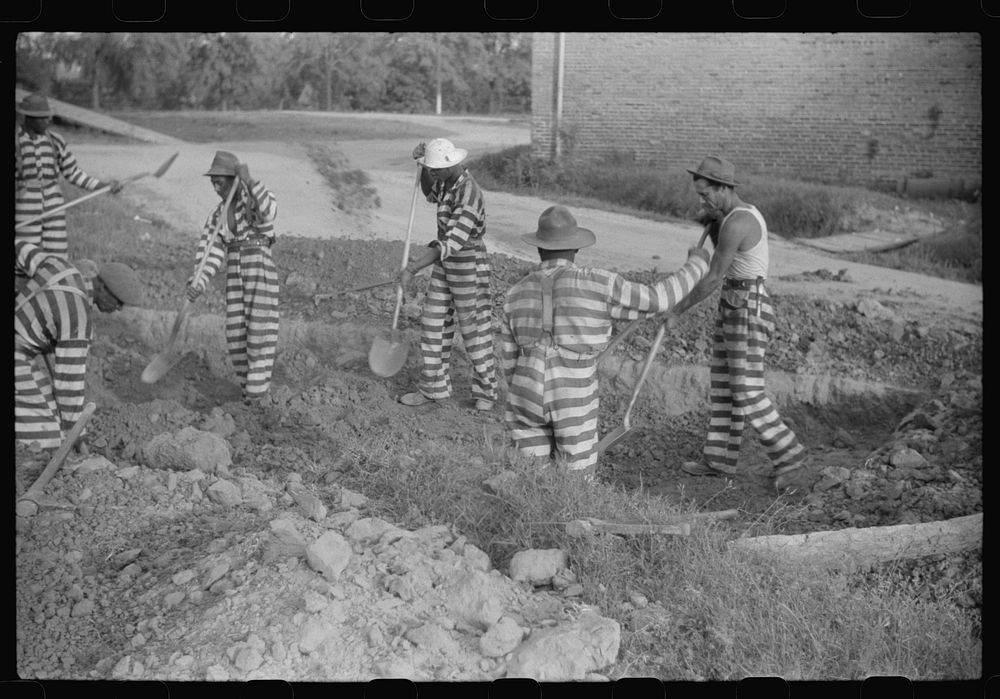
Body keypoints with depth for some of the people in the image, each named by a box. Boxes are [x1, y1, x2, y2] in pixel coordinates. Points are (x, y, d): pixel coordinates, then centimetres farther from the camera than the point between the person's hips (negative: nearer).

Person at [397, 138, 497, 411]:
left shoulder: (468, 198, -29)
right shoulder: (450, 179, -1)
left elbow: (450, 245, -32)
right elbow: (430, 195, 20)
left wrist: (412, 269, -30)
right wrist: (422, 161, 2)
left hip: (469, 265, -8)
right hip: (446, 263, 9)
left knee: (474, 330, 5)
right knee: (434, 324, 11)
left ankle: (486, 391, 24)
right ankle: (434, 388, 24)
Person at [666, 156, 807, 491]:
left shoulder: (735, 223, -22)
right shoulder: (745, 213, 11)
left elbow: (713, 279, -20)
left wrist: (678, 309, -11)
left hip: (748, 312, -10)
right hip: (734, 308, 10)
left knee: (747, 393, -8)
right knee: (723, 386, 12)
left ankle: (787, 454, 8)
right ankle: (719, 459, 19)